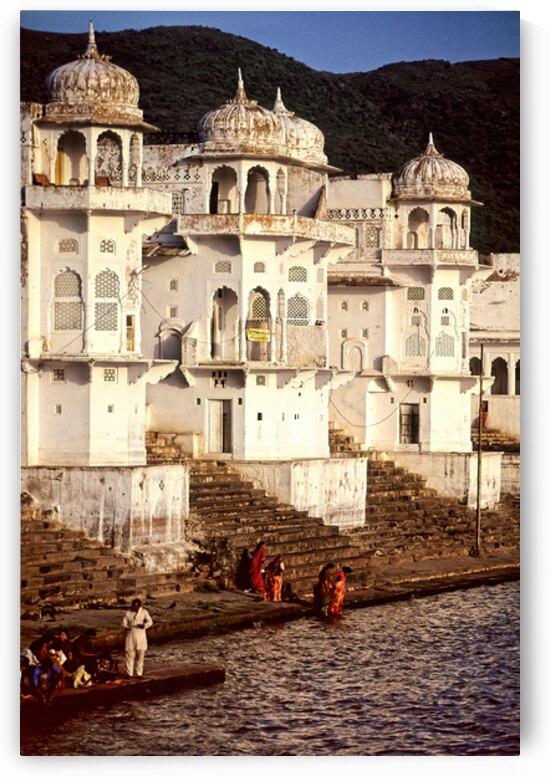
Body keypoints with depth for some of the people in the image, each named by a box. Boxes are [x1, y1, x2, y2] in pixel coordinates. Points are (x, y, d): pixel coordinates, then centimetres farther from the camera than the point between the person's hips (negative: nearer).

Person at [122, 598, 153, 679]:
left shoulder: (144, 612, 1)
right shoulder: (128, 613, 4)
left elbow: (150, 622, -3)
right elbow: (124, 623, 8)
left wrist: (144, 625, -22)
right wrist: (127, 627, -14)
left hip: (140, 636, -1)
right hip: (130, 635, 1)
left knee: (140, 656, 1)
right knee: (129, 655, -2)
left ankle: (139, 673, 9)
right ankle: (129, 673, 4)